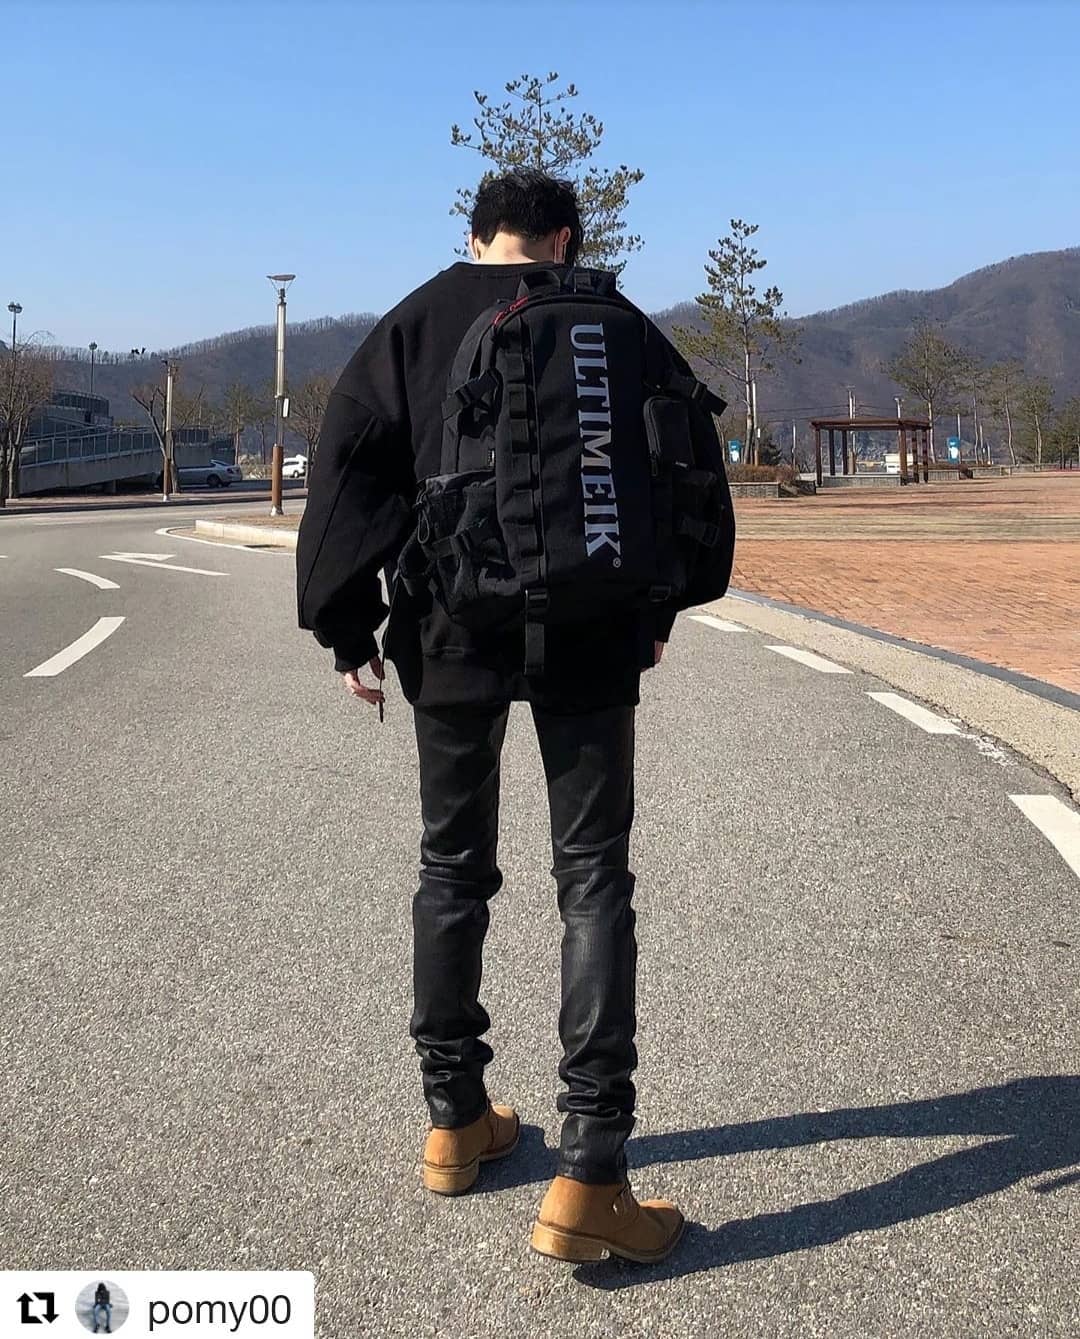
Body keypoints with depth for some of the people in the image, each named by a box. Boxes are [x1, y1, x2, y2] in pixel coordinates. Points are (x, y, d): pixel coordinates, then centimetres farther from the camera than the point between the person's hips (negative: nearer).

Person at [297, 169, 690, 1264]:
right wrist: (655, 611, 14)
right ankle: (587, 1175, -2)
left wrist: (346, 628, 2)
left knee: (452, 869, 16)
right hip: (587, 640, -1)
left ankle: (456, 1121, 26)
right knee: (593, 881, 3)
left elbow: (347, 465, -1)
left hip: (452, 636, 2)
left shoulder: (414, 321, 7)